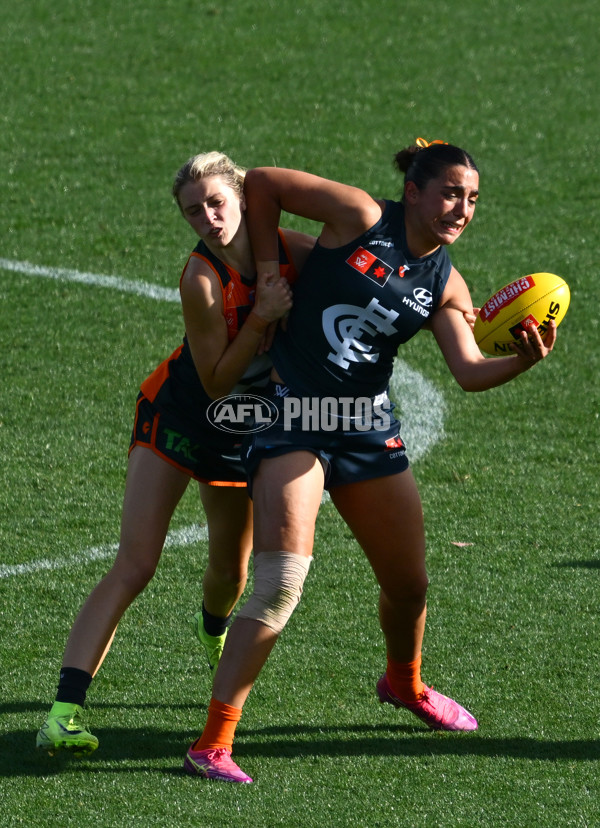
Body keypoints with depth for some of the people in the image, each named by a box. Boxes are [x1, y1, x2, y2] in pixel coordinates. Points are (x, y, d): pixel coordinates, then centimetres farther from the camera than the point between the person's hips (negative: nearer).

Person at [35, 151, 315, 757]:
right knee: (134, 567, -17)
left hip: (247, 429, 5)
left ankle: (212, 629, 56)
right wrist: (259, 321, -33)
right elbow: (216, 382, -23)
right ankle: (64, 711, -23)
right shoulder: (202, 279, -28)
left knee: (230, 574, 17)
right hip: (177, 418, -5)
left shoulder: (291, 250, -14)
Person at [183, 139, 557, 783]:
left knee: (409, 585, 16)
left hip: (368, 429, 6)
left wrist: (521, 361, -27)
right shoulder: (359, 217, -9)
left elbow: (470, 372, -8)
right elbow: (260, 183, -2)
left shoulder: (445, 284, 5)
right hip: (292, 419, -6)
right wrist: (269, 268, -3)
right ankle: (212, 743, -17)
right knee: (281, 584, -19)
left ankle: (404, 684, 50)